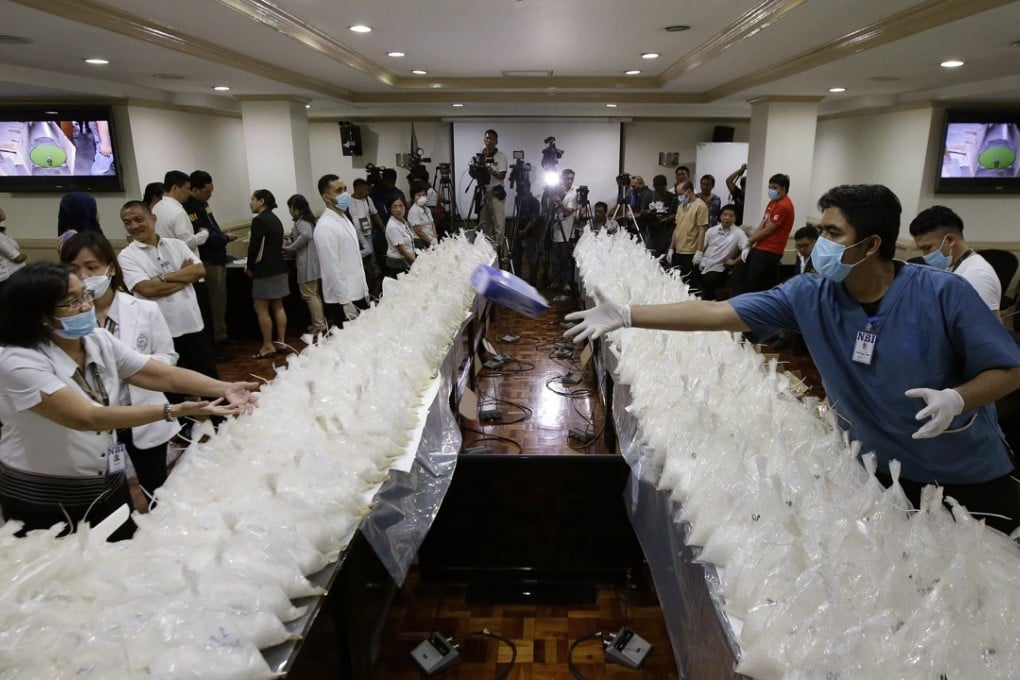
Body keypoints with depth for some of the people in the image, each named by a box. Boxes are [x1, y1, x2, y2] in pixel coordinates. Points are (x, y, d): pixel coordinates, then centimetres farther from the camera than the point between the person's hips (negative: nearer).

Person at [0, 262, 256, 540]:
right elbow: (88, 418, -33)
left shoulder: (100, 340, -3)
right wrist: (174, 411, -43)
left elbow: (166, 374, -10)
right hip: (44, 502, -6)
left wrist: (224, 388, -28)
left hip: (109, 487, 6)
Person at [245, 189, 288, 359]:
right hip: (279, 267, 9)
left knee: (261, 308, -2)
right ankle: (281, 341, 16)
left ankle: (268, 346, 0)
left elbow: (254, 246, -16)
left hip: (265, 270, -9)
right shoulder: (275, 219, 12)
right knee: (278, 306, 12)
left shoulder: (259, 220, -14)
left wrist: (250, 267, -2)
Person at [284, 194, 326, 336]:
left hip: (307, 264, -9)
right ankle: (320, 321, 21)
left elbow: (306, 235, -29)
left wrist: (290, 249, -18)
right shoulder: (308, 219, 16)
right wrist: (290, 244, 13)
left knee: (309, 294, -5)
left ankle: (319, 324, -2)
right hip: (312, 262, 9)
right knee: (315, 293, 15)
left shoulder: (301, 221, -11)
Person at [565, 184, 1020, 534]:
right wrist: (625, 316, -23)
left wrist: (957, 398, -34)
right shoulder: (809, 296, -15)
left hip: (969, 478, -1)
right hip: (874, 473, 2)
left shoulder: (943, 293, -21)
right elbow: (715, 313, -19)